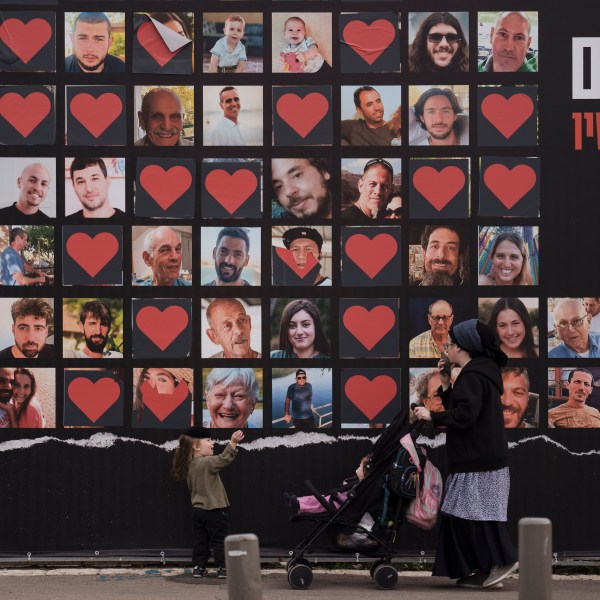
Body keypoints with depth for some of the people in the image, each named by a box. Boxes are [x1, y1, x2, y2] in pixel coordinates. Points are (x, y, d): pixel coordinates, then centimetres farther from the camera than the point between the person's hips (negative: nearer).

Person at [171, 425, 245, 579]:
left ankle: (198, 567, 12)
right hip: (214, 509, -7)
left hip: (197, 509, 7)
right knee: (220, 540, 0)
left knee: (200, 541, 12)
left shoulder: (190, 465, 10)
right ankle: (222, 568, 1)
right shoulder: (206, 462, -16)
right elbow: (223, 459, -34)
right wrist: (232, 443, -43)